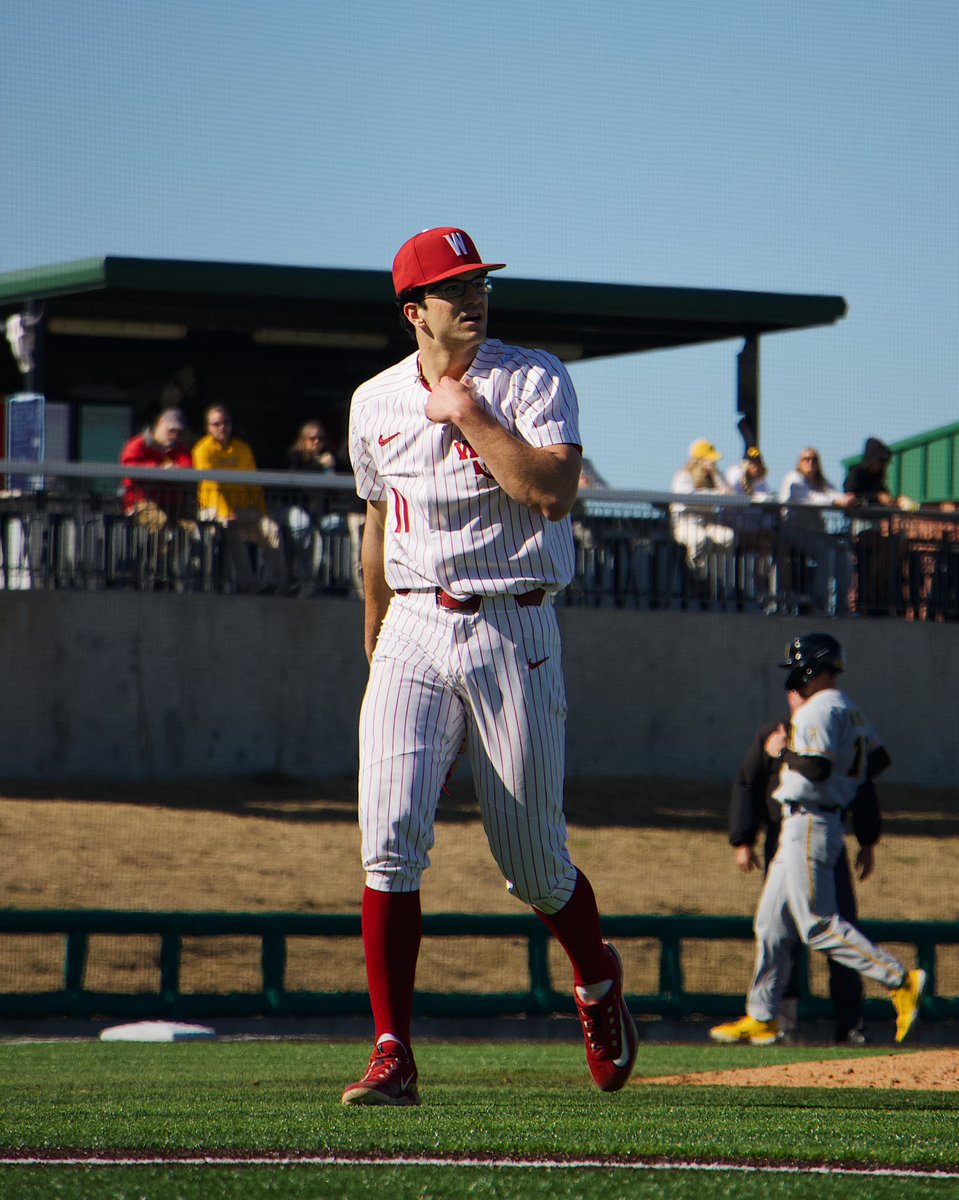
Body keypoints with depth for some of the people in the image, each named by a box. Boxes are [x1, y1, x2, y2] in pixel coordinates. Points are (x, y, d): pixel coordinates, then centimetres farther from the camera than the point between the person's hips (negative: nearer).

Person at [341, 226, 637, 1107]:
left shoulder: (535, 380, -2)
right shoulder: (376, 403, 10)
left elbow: (554, 491, -18)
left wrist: (469, 415, -16)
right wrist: (375, 650, 24)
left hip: (515, 634, -3)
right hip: (414, 630, 3)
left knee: (534, 861, 5)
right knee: (390, 836, -14)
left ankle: (598, 983, 36)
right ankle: (393, 1056, -12)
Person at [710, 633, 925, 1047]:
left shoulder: (820, 710, -14)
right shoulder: (849, 711, 17)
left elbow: (817, 767, -25)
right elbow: (879, 758, 20)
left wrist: (782, 752, -11)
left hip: (809, 823, -11)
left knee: (819, 924, -11)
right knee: (772, 921, 12)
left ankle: (900, 980, -14)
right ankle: (761, 1018, 14)